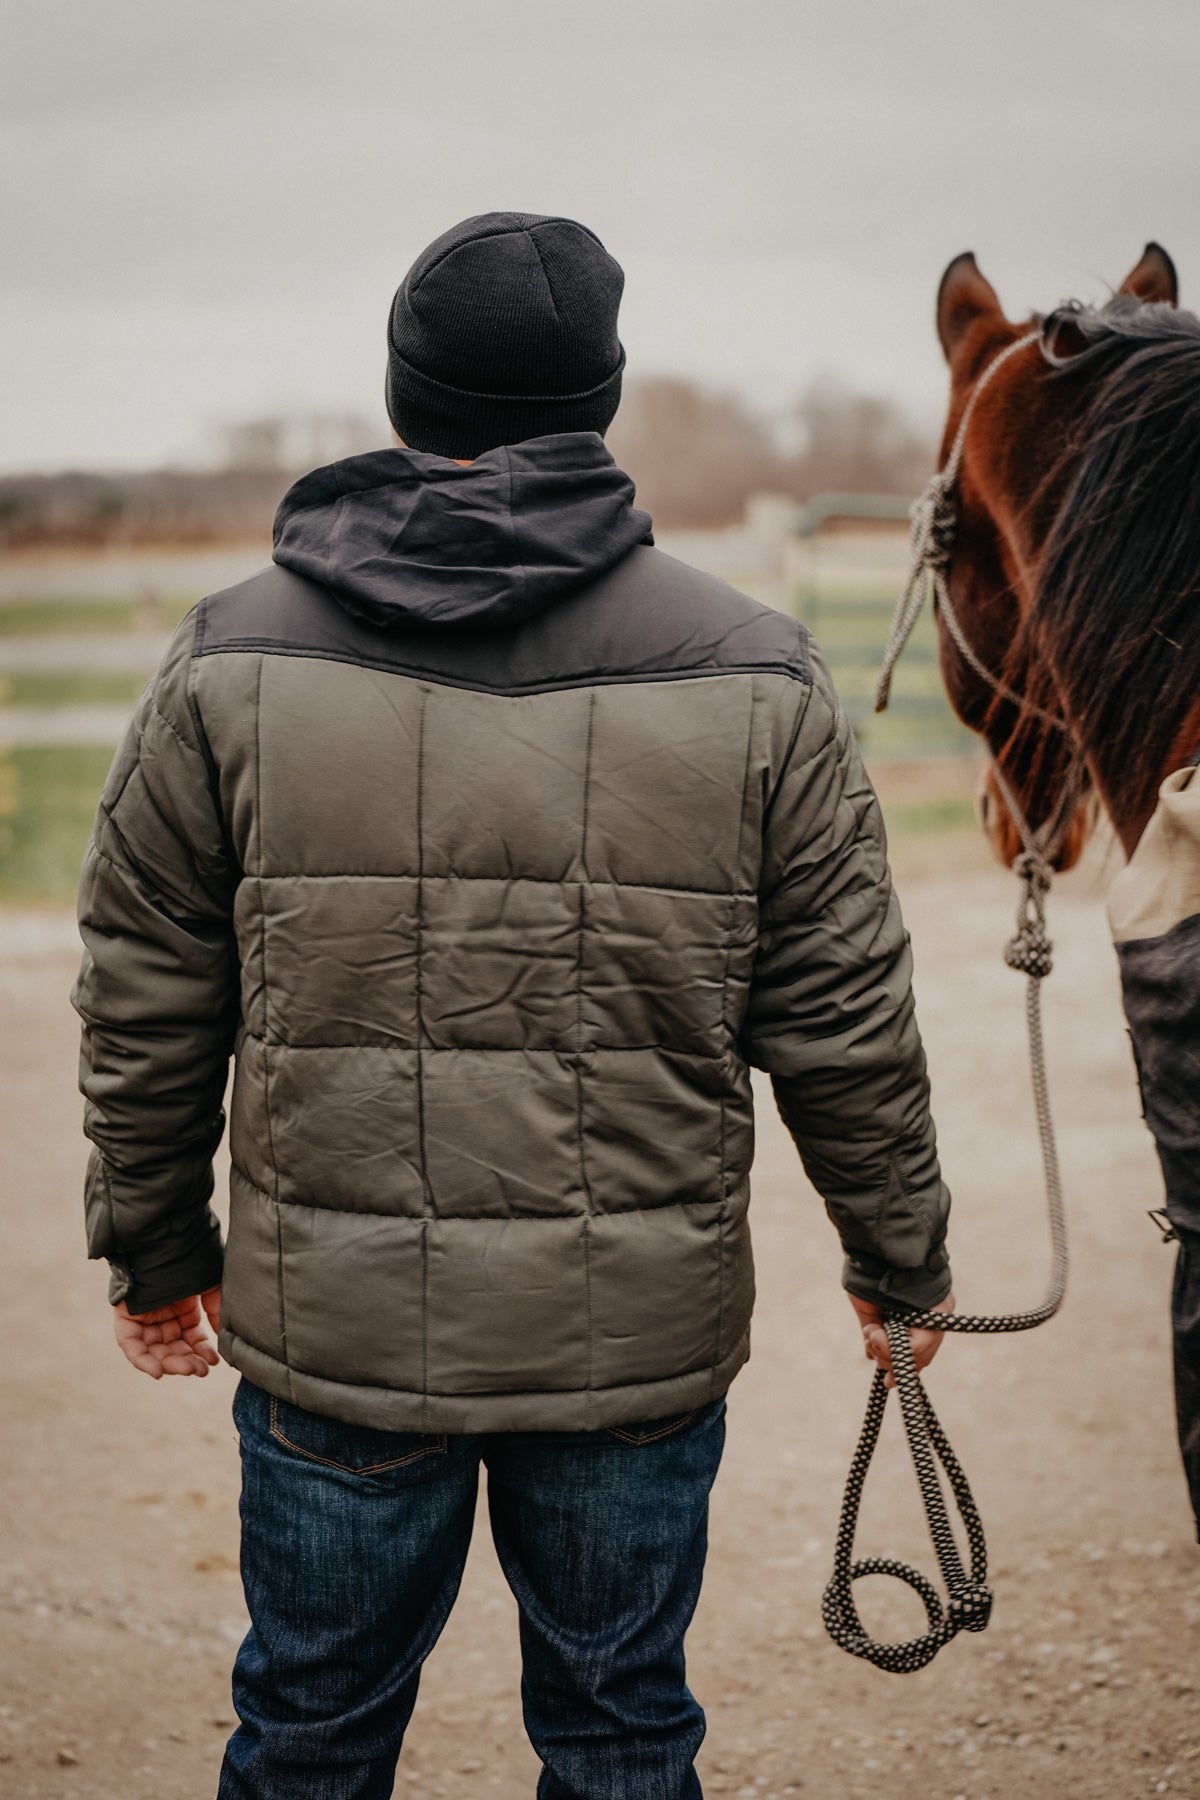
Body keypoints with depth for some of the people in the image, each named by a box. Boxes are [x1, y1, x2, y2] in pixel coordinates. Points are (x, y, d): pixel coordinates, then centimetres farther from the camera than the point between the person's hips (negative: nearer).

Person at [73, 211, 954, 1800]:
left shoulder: (232, 663, -5)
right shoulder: (757, 680, -5)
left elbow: (145, 1009, 2)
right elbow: (845, 1029, -1)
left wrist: (156, 1250, 16)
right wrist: (902, 1262, 14)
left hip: (331, 1329, 0)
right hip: (643, 1339, 0)